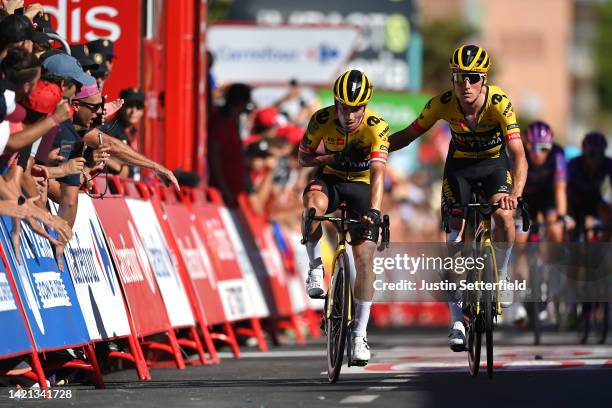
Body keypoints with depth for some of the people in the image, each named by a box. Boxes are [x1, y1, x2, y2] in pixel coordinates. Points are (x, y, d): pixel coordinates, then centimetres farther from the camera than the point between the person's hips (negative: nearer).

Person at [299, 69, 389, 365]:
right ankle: (316, 267, -15)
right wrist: (331, 158, -27)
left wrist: (373, 211, -48)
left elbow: (377, 172, -35)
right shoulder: (322, 120, -20)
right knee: (314, 202, -37)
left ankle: (360, 334, -1)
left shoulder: (376, 127, -26)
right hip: (330, 179, 1)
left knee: (364, 256, -10)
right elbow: (303, 157, -7)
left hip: (362, 186, -1)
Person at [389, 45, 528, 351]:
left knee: (504, 215, -28)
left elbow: (519, 156, -39)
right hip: (460, 163, 1)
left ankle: (500, 275, 1)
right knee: (456, 234, -9)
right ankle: (457, 321, -3)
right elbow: (408, 135, -15)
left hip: (495, 162, -1)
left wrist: (515, 194, -56)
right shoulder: (443, 104, -26)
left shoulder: (499, 104, -32)